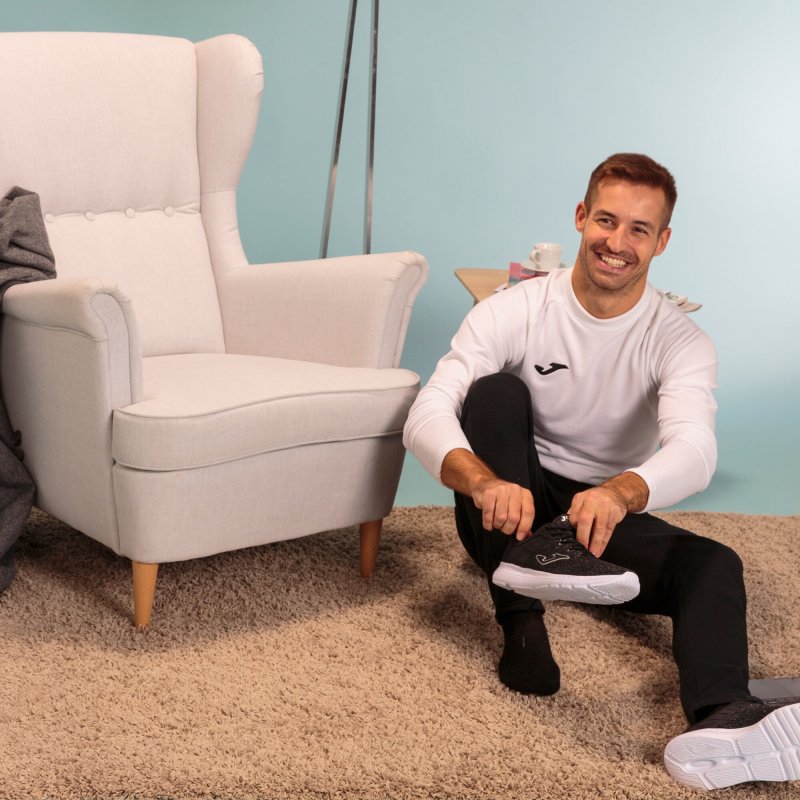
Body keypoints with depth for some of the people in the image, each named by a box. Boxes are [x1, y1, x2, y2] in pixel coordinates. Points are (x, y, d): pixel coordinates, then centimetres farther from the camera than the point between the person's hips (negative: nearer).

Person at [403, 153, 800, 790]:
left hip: (608, 513, 1)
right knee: (495, 389, -27)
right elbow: (426, 416, -23)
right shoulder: (515, 312, -11)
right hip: (511, 508, 0)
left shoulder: (681, 341, -9)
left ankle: (721, 720, -58)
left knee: (716, 565, -27)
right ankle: (521, 618, -40)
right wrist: (486, 482, -47)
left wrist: (621, 492, -53)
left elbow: (695, 452, -29)